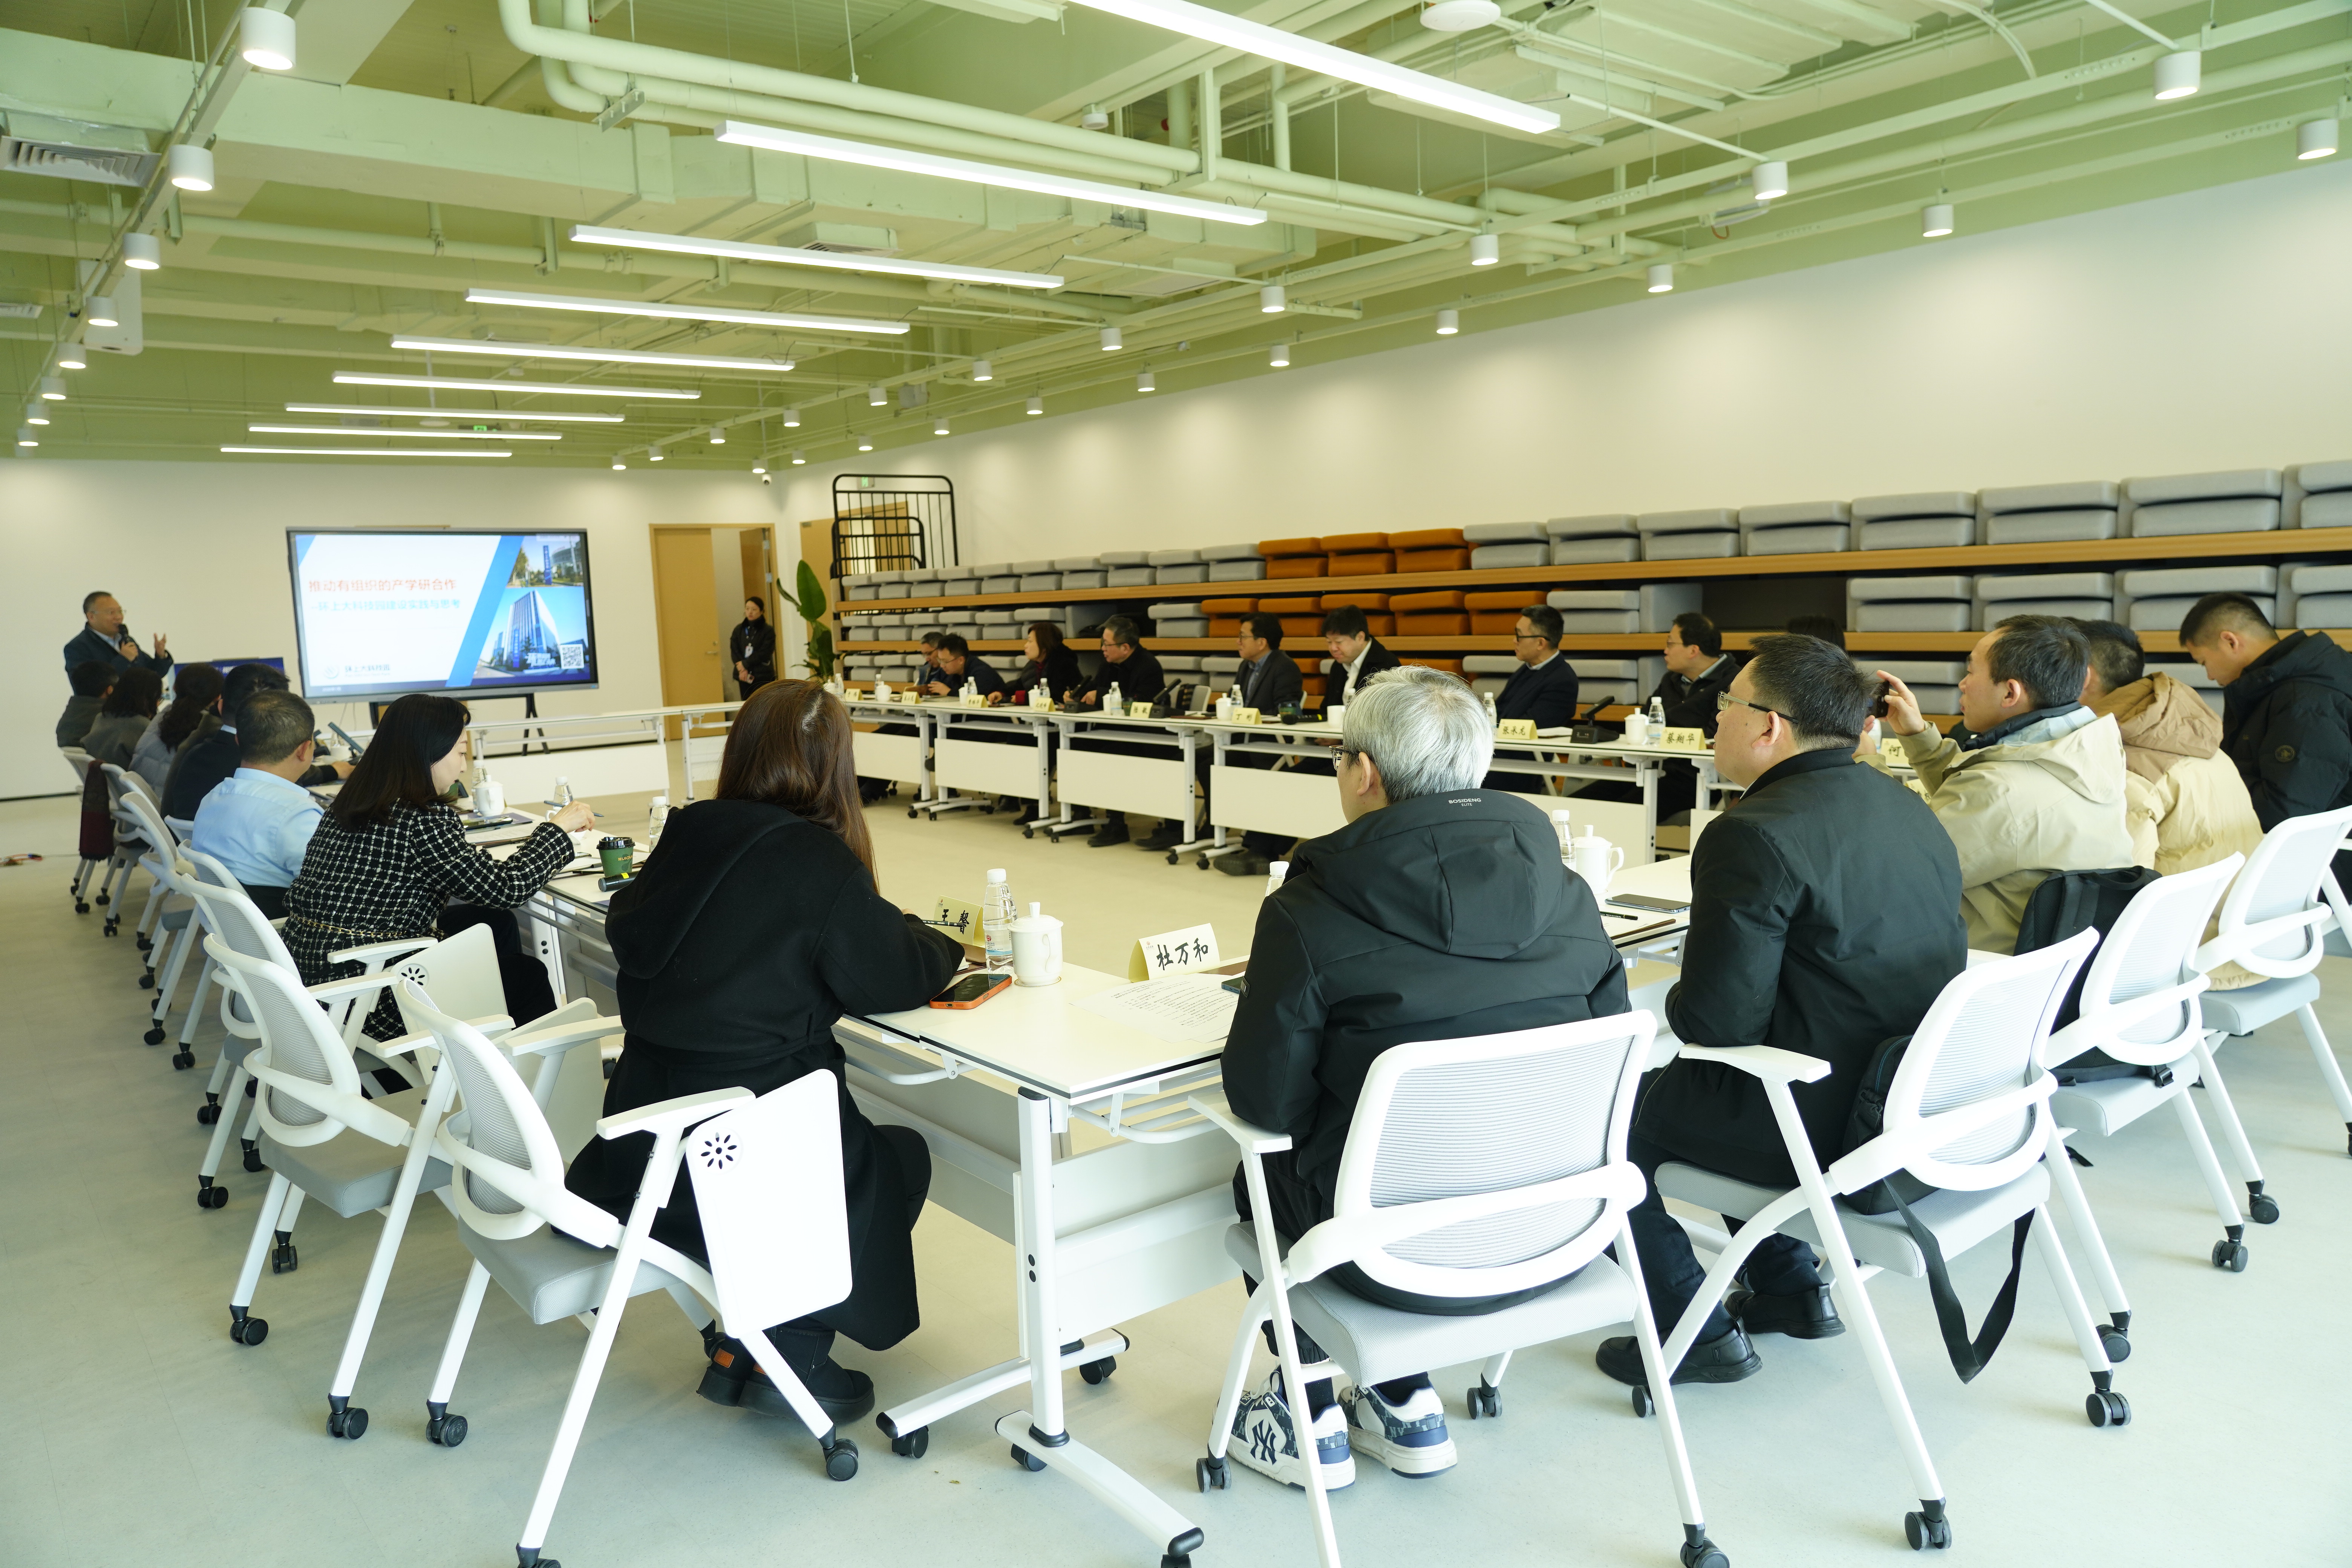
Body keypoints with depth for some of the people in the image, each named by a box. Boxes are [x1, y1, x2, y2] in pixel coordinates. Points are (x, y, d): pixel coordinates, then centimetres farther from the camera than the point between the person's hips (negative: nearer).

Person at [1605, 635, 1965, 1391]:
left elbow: (1714, 1020, -23)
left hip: (1825, 1124, -9)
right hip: (1917, 1099, 9)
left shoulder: (1754, 835, -23)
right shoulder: (1908, 809, 5)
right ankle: (1793, 1287, 34)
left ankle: (1698, 1332, 16)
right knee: (1685, 1080, 29)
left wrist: (1676, 1004, 0)